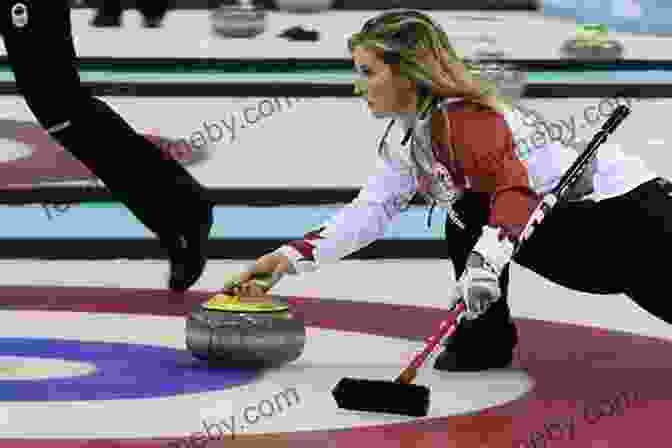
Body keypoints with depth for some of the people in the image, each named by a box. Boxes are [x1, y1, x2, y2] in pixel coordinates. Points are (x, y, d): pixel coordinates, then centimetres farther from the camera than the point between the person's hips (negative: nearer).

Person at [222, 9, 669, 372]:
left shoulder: (461, 117, -22)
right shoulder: (408, 138, 11)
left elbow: (514, 189, -33)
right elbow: (368, 212, 12)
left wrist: (484, 263, -46)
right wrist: (292, 257, 4)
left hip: (624, 205, -8)